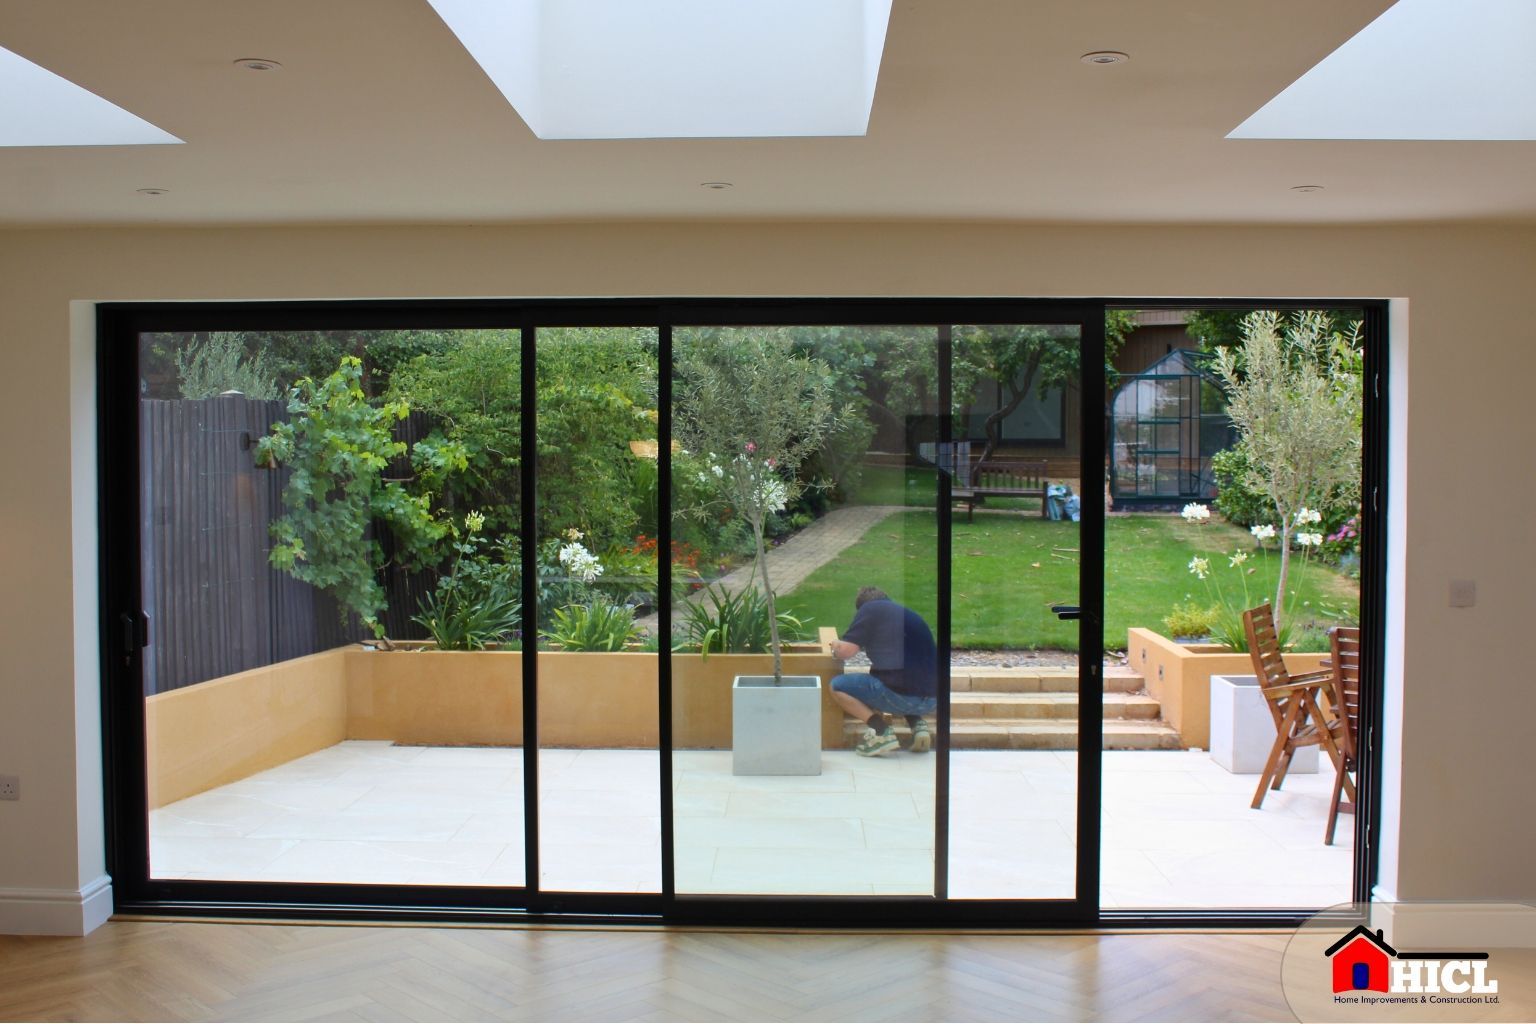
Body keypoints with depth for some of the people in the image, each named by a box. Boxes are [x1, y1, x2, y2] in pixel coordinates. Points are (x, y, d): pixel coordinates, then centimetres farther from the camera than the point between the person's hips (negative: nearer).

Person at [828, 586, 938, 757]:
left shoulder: (869, 609, 3)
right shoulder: (907, 614, 24)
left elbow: (845, 651, -5)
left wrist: (836, 647, 16)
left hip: (904, 696, -7)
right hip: (932, 700, 7)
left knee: (837, 686, 6)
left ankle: (880, 730, -7)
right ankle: (917, 723, 12)